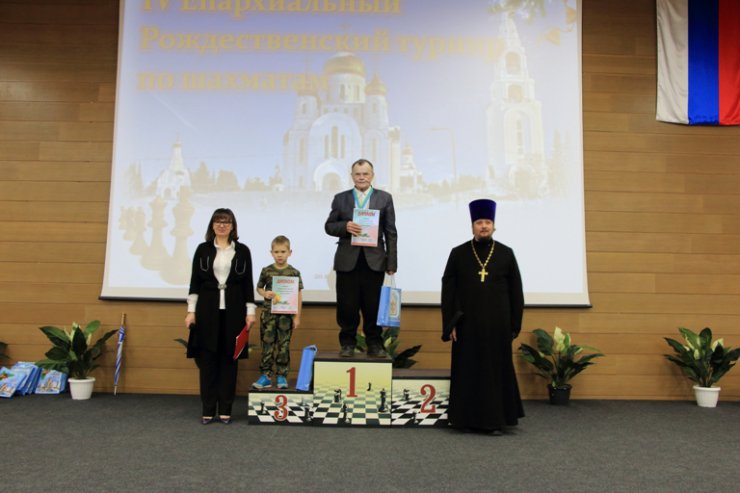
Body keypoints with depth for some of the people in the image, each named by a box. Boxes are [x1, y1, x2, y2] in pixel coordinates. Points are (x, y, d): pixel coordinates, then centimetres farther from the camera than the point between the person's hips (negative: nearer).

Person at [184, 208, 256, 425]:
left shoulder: (242, 251, 4)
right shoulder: (203, 249, 5)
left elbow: (248, 283, 5)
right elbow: (195, 282, 4)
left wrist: (250, 312, 0)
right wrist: (191, 311, -2)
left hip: (233, 311, 0)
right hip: (207, 309, 0)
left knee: (229, 359, 5)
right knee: (207, 359, 3)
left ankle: (225, 409, 13)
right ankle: (208, 409, 13)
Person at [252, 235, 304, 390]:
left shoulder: (294, 273, -2)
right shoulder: (266, 271, 0)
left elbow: (298, 295, 2)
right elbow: (259, 288, 12)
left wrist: (297, 316, 0)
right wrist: (265, 294, -11)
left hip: (286, 315, -1)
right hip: (268, 313, 1)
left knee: (284, 346, 5)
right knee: (267, 344, 4)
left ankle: (282, 376, 15)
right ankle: (265, 376, 12)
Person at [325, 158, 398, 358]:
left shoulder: (384, 198, 7)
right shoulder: (340, 198, 9)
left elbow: (391, 232, 4)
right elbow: (329, 226, 9)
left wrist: (392, 262, -2)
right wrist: (345, 226, -13)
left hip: (374, 260, 0)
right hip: (347, 260, 1)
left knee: (373, 306, 4)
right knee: (347, 306, 5)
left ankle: (374, 344, 18)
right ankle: (347, 343, 19)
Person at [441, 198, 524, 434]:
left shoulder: (506, 254, 3)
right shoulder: (458, 253, 1)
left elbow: (516, 292, 4)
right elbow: (448, 291, 1)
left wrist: (514, 325, 1)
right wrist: (449, 324, -4)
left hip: (497, 326, 0)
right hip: (467, 325, 0)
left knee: (497, 371, 7)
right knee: (467, 373, 6)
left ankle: (495, 420, 18)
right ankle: (468, 418, 19)